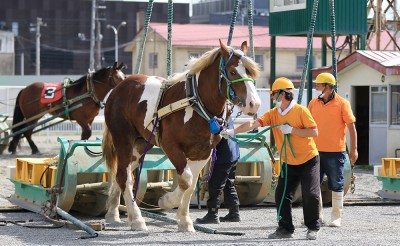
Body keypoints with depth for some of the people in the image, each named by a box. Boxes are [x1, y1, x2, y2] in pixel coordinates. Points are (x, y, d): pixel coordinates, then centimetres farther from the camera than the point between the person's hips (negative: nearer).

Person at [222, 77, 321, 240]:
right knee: (281, 195, 2)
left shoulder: (301, 111, -14)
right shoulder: (273, 114, 1)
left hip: (308, 161, -6)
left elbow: (314, 132, -17)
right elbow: (253, 124, -11)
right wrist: (233, 131, -23)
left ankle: (313, 228, 7)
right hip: (289, 164, 6)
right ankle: (285, 228, 11)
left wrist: (292, 130, -22)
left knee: (310, 194, -9)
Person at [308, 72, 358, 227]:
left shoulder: (342, 103, -5)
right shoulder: (313, 103, 8)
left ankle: (336, 217, 11)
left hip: (335, 151, -4)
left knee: (336, 185, 3)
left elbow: (351, 126, -3)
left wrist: (354, 149, -6)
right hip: (316, 151, 4)